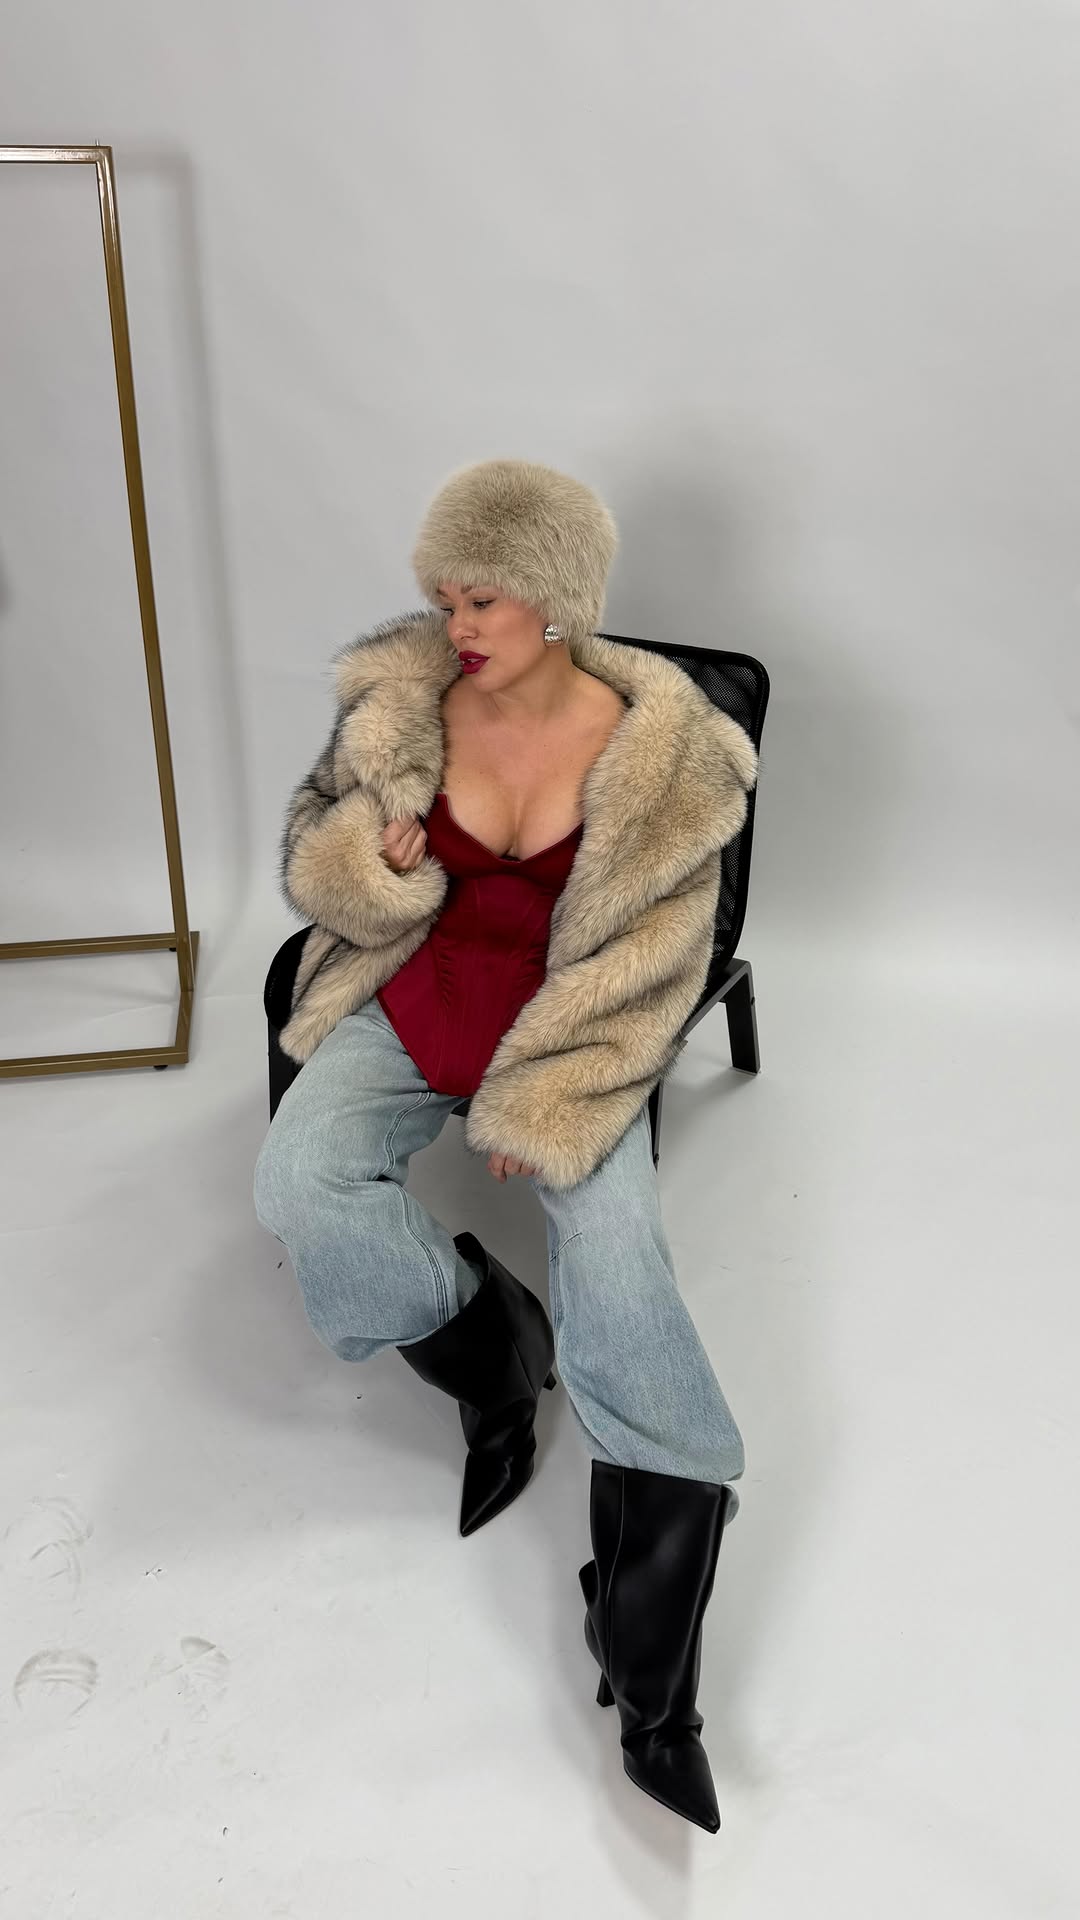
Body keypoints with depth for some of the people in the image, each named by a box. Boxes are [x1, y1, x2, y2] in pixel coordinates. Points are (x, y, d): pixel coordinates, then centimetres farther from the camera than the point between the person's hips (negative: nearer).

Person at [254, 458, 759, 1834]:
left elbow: (652, 962, -8)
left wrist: (546, 1105, -15)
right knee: (297, 1190, -26)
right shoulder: (400, 701, -6)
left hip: (571, 1043, -2)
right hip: (407, 1007, 3)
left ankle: (652, 1691, -9)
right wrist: (372, 857, -20)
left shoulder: (657, 752, -12)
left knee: (623, 1296, -19)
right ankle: (492, 1351, 3)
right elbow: (311, 853, 5)